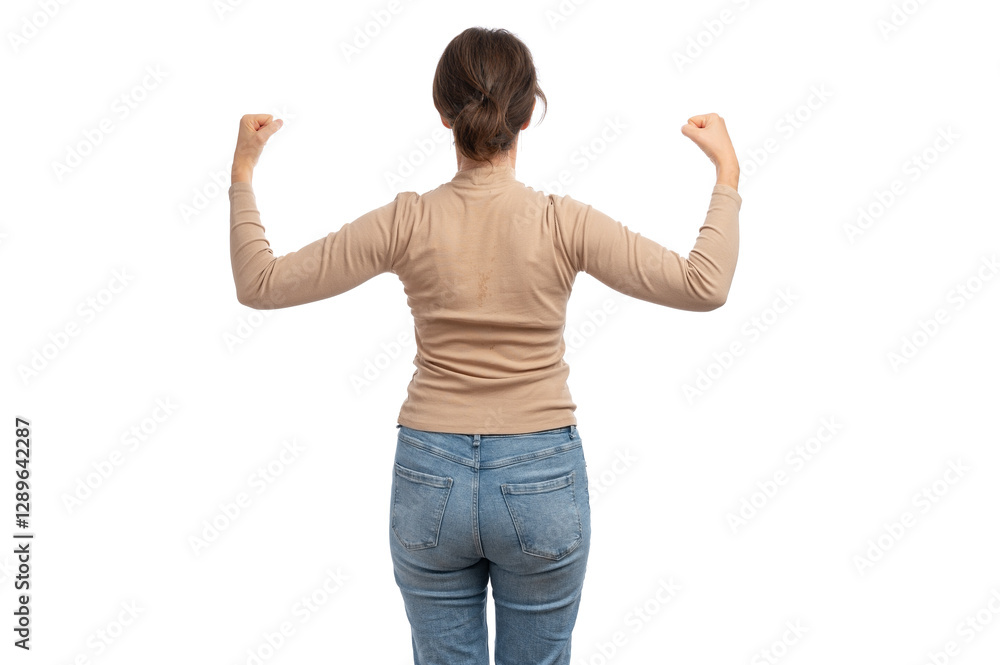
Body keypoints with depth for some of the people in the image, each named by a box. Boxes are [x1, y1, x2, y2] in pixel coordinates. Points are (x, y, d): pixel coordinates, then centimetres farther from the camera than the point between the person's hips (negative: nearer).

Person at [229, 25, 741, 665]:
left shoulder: (406, 223, -11)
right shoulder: (563, 224, -14)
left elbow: (260, 283, -5)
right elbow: (705, 287, -13)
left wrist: (243, 171, 6)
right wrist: (727, 172, -1)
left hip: (429, 479, 1)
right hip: (542, 482, -1)